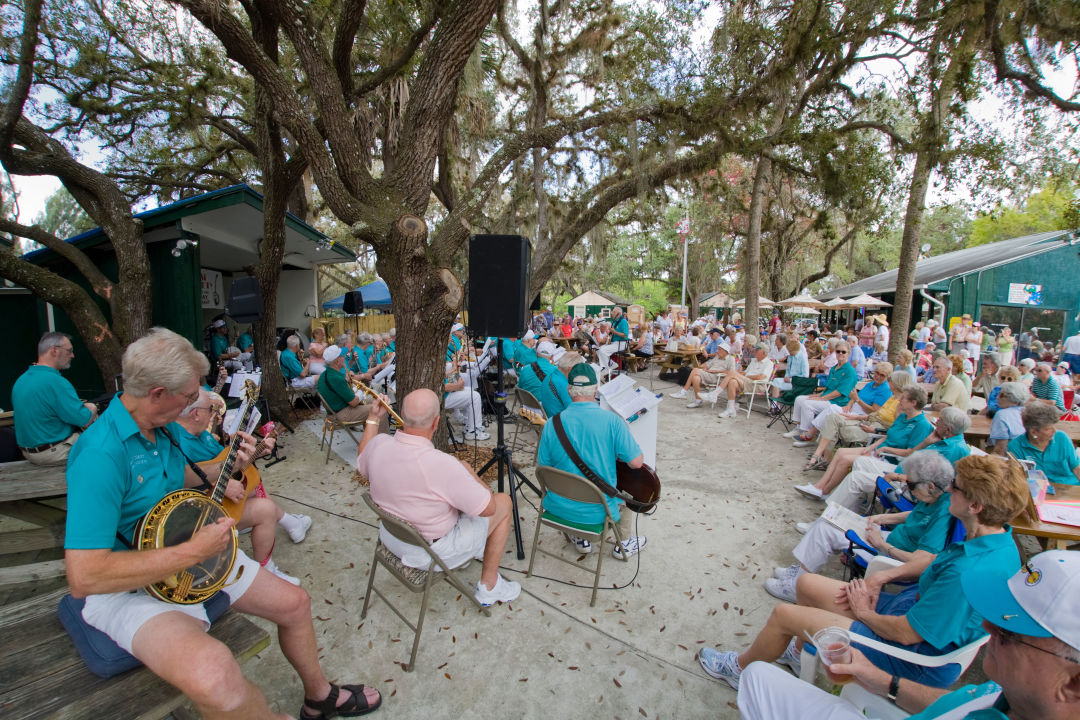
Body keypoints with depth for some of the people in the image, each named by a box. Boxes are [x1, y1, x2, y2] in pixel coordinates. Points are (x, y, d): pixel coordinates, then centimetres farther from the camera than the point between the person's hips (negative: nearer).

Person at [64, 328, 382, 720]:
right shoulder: (101, 452, -28)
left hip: (190, 556, 9)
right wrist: (195, 551, -28)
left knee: (295, 603, 9)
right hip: (129, 586, -9)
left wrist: (229, 466, 2)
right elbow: (83, 577, -32)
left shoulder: (165, 428, 1)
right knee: (214, 674, -36)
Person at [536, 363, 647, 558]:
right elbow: (637, 462, -15)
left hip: (558, 507, 2)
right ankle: (623, 546, 42)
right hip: (597, 512, -1)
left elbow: (542, 467, -1)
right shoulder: (612, 420, -17)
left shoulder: (552, 424, -11)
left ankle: (579, 539, 40)